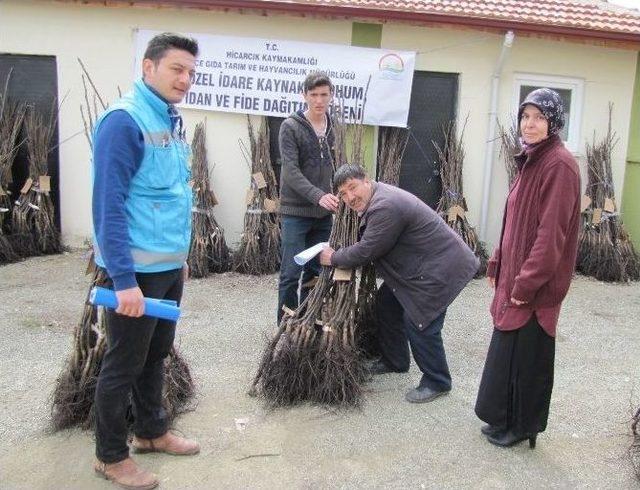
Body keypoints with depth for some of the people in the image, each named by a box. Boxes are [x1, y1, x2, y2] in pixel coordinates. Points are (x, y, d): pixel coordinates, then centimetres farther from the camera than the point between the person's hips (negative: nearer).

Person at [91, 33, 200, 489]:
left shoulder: (172, 119, 10)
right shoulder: (124, 120, -17)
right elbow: (109, 205, -21)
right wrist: (124, 278, -24)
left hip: (169, 265, 8)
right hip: (137, 269, -8)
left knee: (156, 354, 21)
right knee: (124, 363, 6)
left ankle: (152, 430, 39)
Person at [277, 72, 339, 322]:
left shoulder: (333, 128, 11)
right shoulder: (290, 126, -6)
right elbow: (291, 171, -16)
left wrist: (334, 198, 8)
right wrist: (318, 196, -27)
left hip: (323, 213, 5)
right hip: (296, 210, -5)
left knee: (315, 272, 10)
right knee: (291, 273, -3)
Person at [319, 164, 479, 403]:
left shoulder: (385, 207, -28)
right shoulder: (375, 198, 6)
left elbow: (366, 251, -22)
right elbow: (368, 243, 16)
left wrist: (333, 258, -7)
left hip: (441, 266, -11)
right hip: (416, 265, 11)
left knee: (419, 322, -10)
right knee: (386, 302, 16)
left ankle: (437, 382, 10)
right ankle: (395, 361, 33)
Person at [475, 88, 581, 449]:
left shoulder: (560, 165, -17)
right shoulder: (532, 160, 11)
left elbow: (552, 233, -22)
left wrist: (526, 282, -20)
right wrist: (499, 264, 15)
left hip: (536, 283, -9)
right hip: (516, 274, 9)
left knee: (525, 352, 5)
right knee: (508, 348, 17)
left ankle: (522, 426, 23)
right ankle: (506, 419, 33)